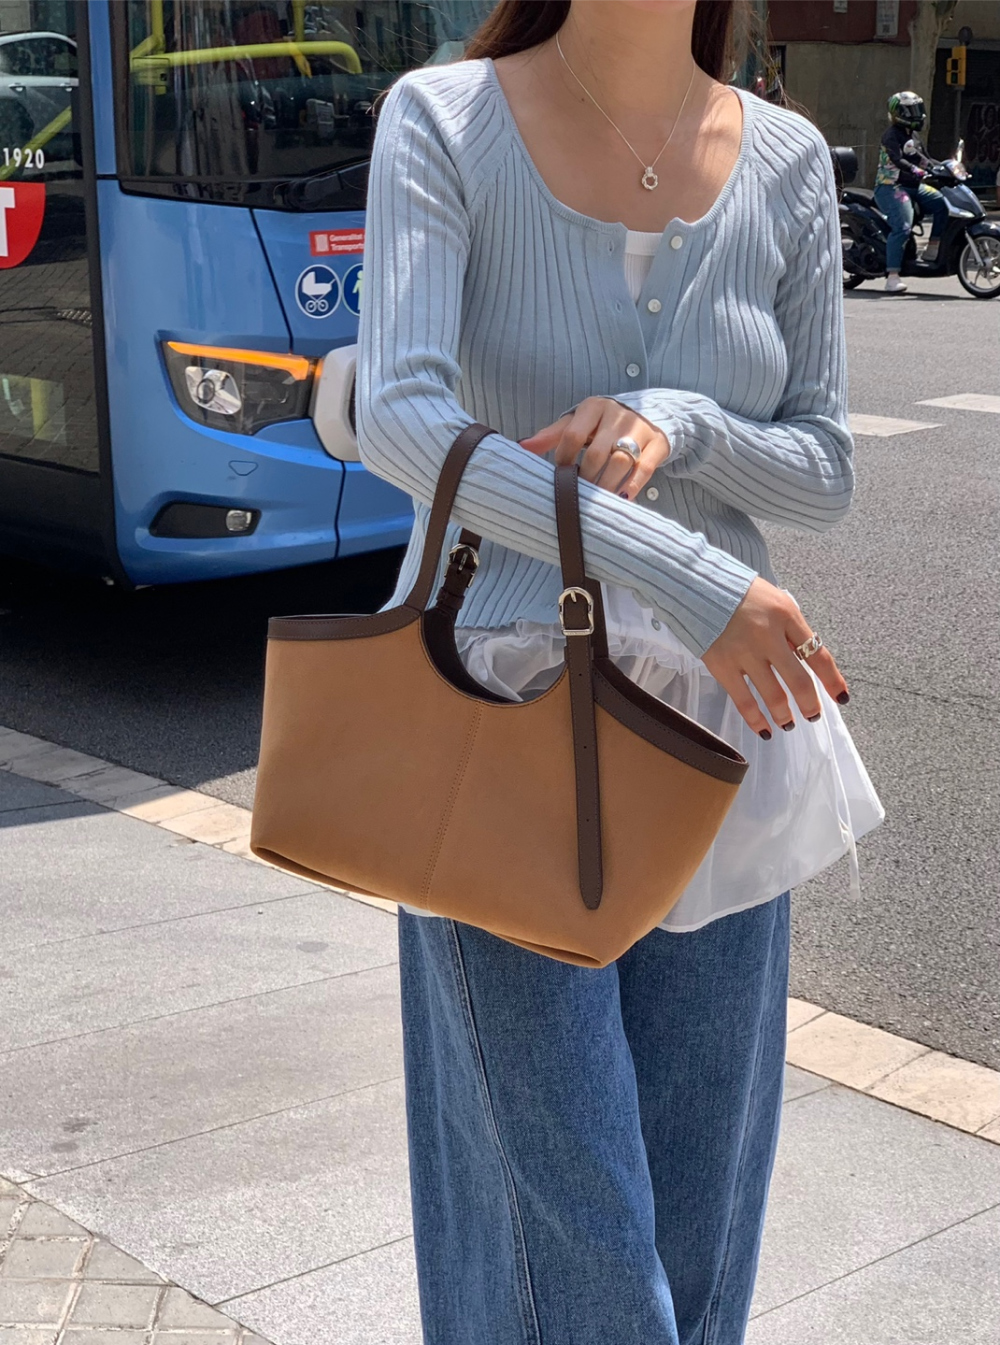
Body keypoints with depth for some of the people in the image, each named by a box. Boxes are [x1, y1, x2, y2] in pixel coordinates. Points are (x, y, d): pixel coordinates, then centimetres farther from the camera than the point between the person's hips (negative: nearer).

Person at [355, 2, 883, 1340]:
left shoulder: (787, 162, 4)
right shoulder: (443, 121, -6)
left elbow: (825, 474, 5)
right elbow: (400, 417, -21)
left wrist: (679, 423, -16)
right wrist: (690, 580, -27)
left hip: (718, 709, 4)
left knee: (703, 1207, 12)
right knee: (567, 1217, 0)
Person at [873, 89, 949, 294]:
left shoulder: (912, 135, 17)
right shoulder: (892, 135, -12)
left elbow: (923, 158, 23)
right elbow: (897, 160, -28)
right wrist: (918, 172, -40)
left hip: (912, 185, 9)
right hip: (891, 187, -9)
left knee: (942, 205, -4)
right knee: (903, 227, -24)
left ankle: (932, 250, 5)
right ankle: (892, 278, -28)